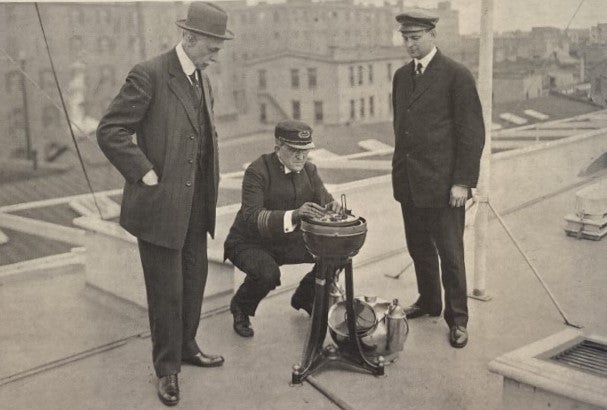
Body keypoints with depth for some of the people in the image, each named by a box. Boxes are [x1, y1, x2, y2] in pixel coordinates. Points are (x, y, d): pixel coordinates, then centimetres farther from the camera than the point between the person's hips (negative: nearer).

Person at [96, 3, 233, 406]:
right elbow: (110, 131, -18)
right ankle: (168, 368, 20)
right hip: (161, 204, -7)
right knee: (166, 291, 3)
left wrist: (212, 177, 14)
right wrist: (147, 175, -17)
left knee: (194, 281, 17)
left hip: (196, 204, 7)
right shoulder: (149, 75, -14)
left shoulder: (203, 79, 11)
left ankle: (187, 347, 36)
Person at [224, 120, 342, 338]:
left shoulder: (308, 169, -1)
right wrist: (293, 215, -48)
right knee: (268, 273, -36)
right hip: (250, 243, -6)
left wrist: (332, 207, -29)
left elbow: (323, 200, -2)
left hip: (290, 241, 6)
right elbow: (251, 216, -34)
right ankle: (240, 308, 0)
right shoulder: (258, 171, -23)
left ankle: (304, 298, 16)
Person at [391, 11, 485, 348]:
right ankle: (429, 302, 33)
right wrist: (399, 171, 14)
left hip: (442, 184, -6)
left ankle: (457, 319, 16)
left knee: (450, 254, 2)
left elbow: (473, 133, -10)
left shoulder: (457, 76, -9)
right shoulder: (402, 76, 12)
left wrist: (463, 182, -14)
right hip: (408, 182, 6)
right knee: (419, 248, 15)